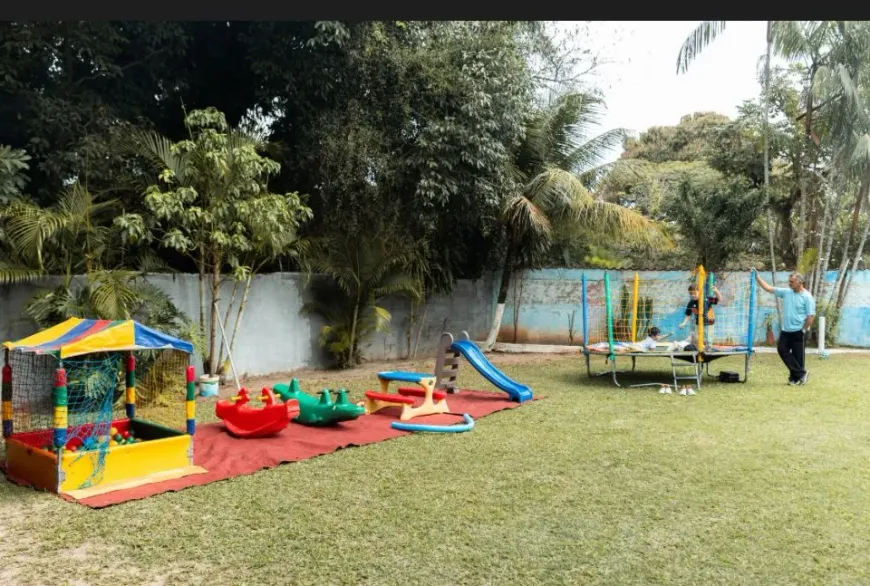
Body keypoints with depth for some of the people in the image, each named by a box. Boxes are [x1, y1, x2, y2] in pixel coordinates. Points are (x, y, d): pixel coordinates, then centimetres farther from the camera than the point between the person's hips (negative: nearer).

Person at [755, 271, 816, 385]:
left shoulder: (807, 297, -11)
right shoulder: (786, 292, 6)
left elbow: (811, 316, -13)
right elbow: (768, 288, 6)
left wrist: (804, 330, -12)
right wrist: (757, 276, -1)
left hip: (798, 331, -7)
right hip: (786, 330, 7)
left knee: (798, 355, 2)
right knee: (782, 349, 2)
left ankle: (796, 376, 14)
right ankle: (800, 373, 9)